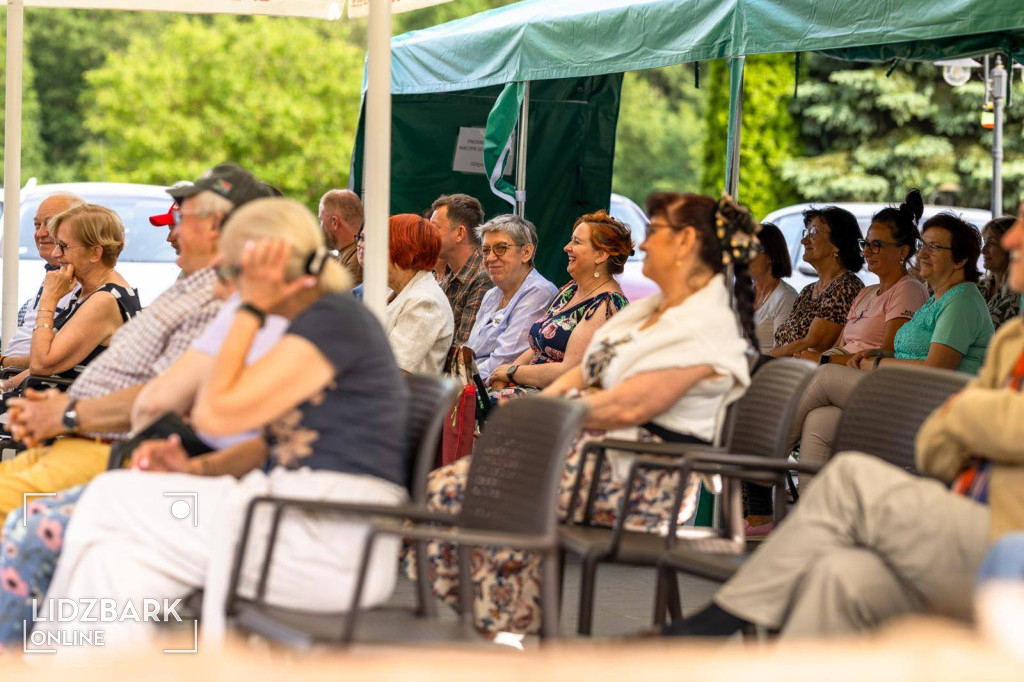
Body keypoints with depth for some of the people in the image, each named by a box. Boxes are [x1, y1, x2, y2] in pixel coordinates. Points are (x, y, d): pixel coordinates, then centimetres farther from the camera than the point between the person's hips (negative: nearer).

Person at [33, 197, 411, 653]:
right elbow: (281, 443, 21)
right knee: (115, 564, -3)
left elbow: (216, 413, -17)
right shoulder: (326, 318, 18)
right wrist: (197, 469, 6)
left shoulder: (334, 320, -13)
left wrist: (250, 308, -11)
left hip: (328, 543, -10)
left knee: (108, 499, -2)